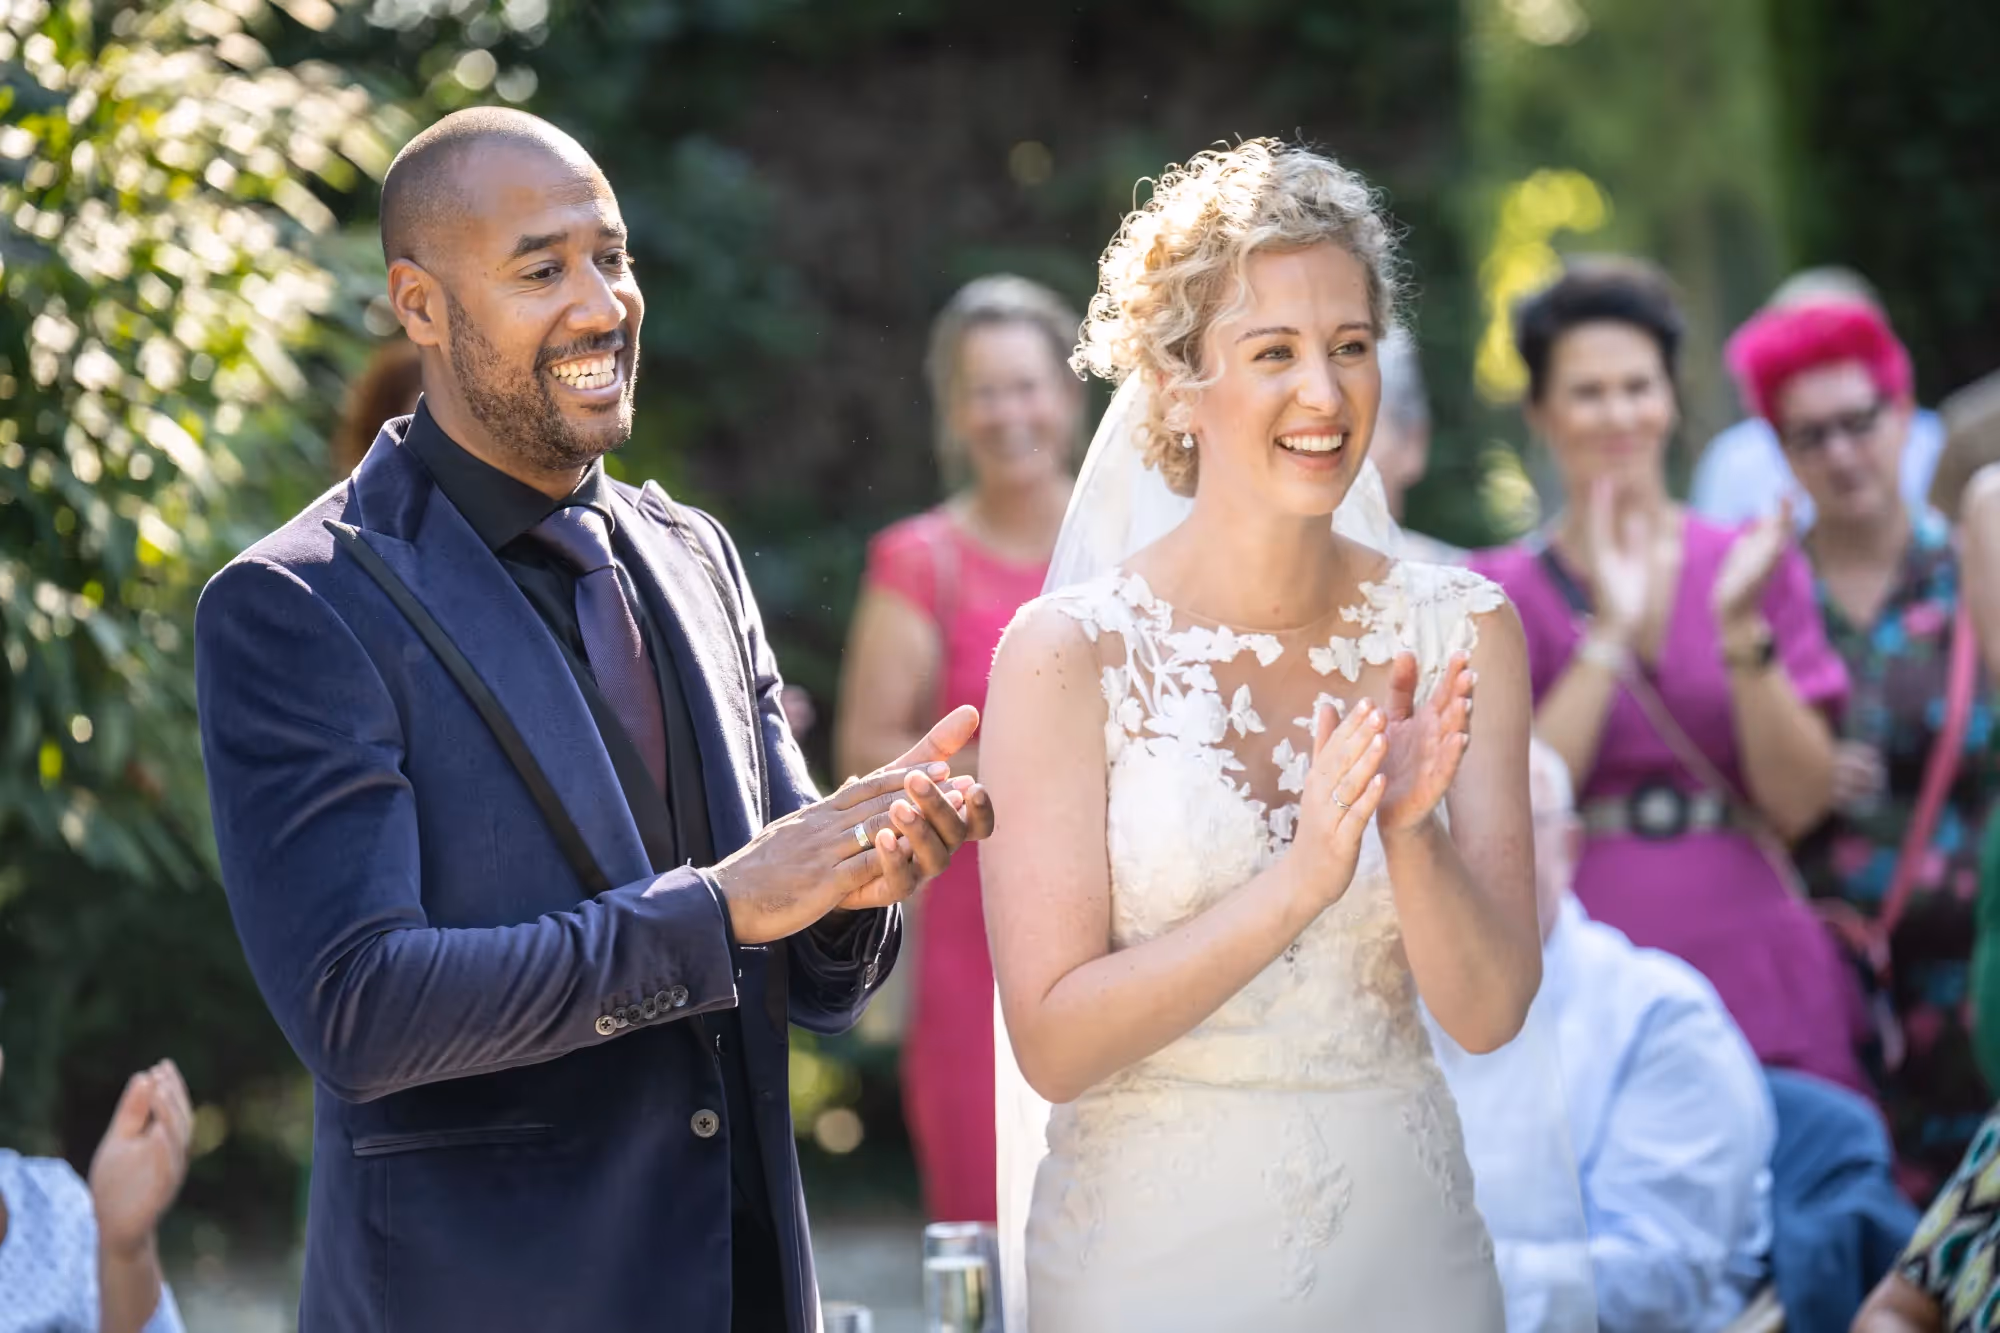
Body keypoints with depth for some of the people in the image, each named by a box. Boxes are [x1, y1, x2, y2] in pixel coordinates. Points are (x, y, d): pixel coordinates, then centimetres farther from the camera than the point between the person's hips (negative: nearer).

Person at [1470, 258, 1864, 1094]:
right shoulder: (1503, 592, 6)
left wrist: (1742, 630, -11)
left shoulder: (1753, 564, 9)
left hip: (1755, 973, 1)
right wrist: (1608, 633, -11)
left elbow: (1799, 804, 0)